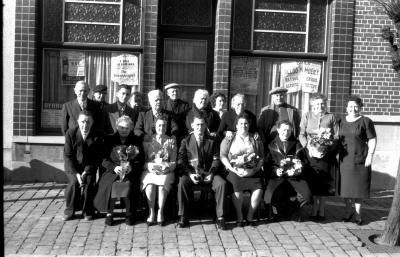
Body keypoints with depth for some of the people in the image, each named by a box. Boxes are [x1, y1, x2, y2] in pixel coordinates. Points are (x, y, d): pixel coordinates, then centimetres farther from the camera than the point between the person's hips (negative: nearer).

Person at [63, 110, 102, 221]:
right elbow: (67, 156, -8)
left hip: (89, 167, 0)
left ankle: (87, 211, -5)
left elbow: (97, 158, -6)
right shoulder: (71, 133, -8)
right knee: (74, 181, -27)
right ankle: (70, 210, -6)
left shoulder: (97, 136, -9)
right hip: (72, 167, 0)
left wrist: (86, 172, -19)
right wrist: (76, 173, -19)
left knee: (89, 182, -26)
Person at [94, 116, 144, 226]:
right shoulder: (109, 139, 11)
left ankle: (130, 214, -11)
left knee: (129, 185, -30)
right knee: (111, 185, -30)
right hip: (113, 171, 0)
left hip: (131, 172, 0)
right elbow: (104, 160, 4)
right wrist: (114, 167, -14)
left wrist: (131, 167, -14)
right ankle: (109, 212, -10)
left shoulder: (136, 141, 13)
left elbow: (140, 161, 6)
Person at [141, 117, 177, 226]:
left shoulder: (171, 141, 12)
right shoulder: (148, 141, 12)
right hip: (150, 171, 0)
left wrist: (166, 166, -15)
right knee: (150, 185, -32)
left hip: (166, 172, 0)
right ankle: (151, 212, -21)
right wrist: (150, 166, -15)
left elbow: (174, 162, 7)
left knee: (162, 185, -33)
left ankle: (160, 212, -20)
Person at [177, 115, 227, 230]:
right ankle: (183, 217, -19)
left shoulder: (212, 141, 12)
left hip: (208, 172, 1)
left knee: (222, 183, -28)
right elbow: (181, 160, 0)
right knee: (182, 183, -32)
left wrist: (211, 173, -12)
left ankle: (220, 217, -19)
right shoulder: (186, 141, 9)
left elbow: (216, 159, 5)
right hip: (191, 172, -1)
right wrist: (190, 174, -16)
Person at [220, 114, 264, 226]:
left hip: (252, 171, 2)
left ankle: (250, 216, -5)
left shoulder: (256, 140, 17)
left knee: (258, 188, -24)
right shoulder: (229, 139, 12)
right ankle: (239, 217, -12)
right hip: (235, 171, -1)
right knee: (237, 187, -30)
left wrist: (255, 169, -7)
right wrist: (233, 169, -9)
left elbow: (261, 157, 11)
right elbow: (223, 156, 3)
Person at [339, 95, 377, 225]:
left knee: (358, 185, 2)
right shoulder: (341, 122, 10)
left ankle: (358, 213, 14)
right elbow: (338, 139, 14)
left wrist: (370, 156, -11)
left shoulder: (366, 121, -3)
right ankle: (348, 211, 22)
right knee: (345, 185, 7)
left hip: (360, 159, -3)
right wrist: (336, 154, 7)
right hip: (344, 159, 4)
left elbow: (372, 140, -4)